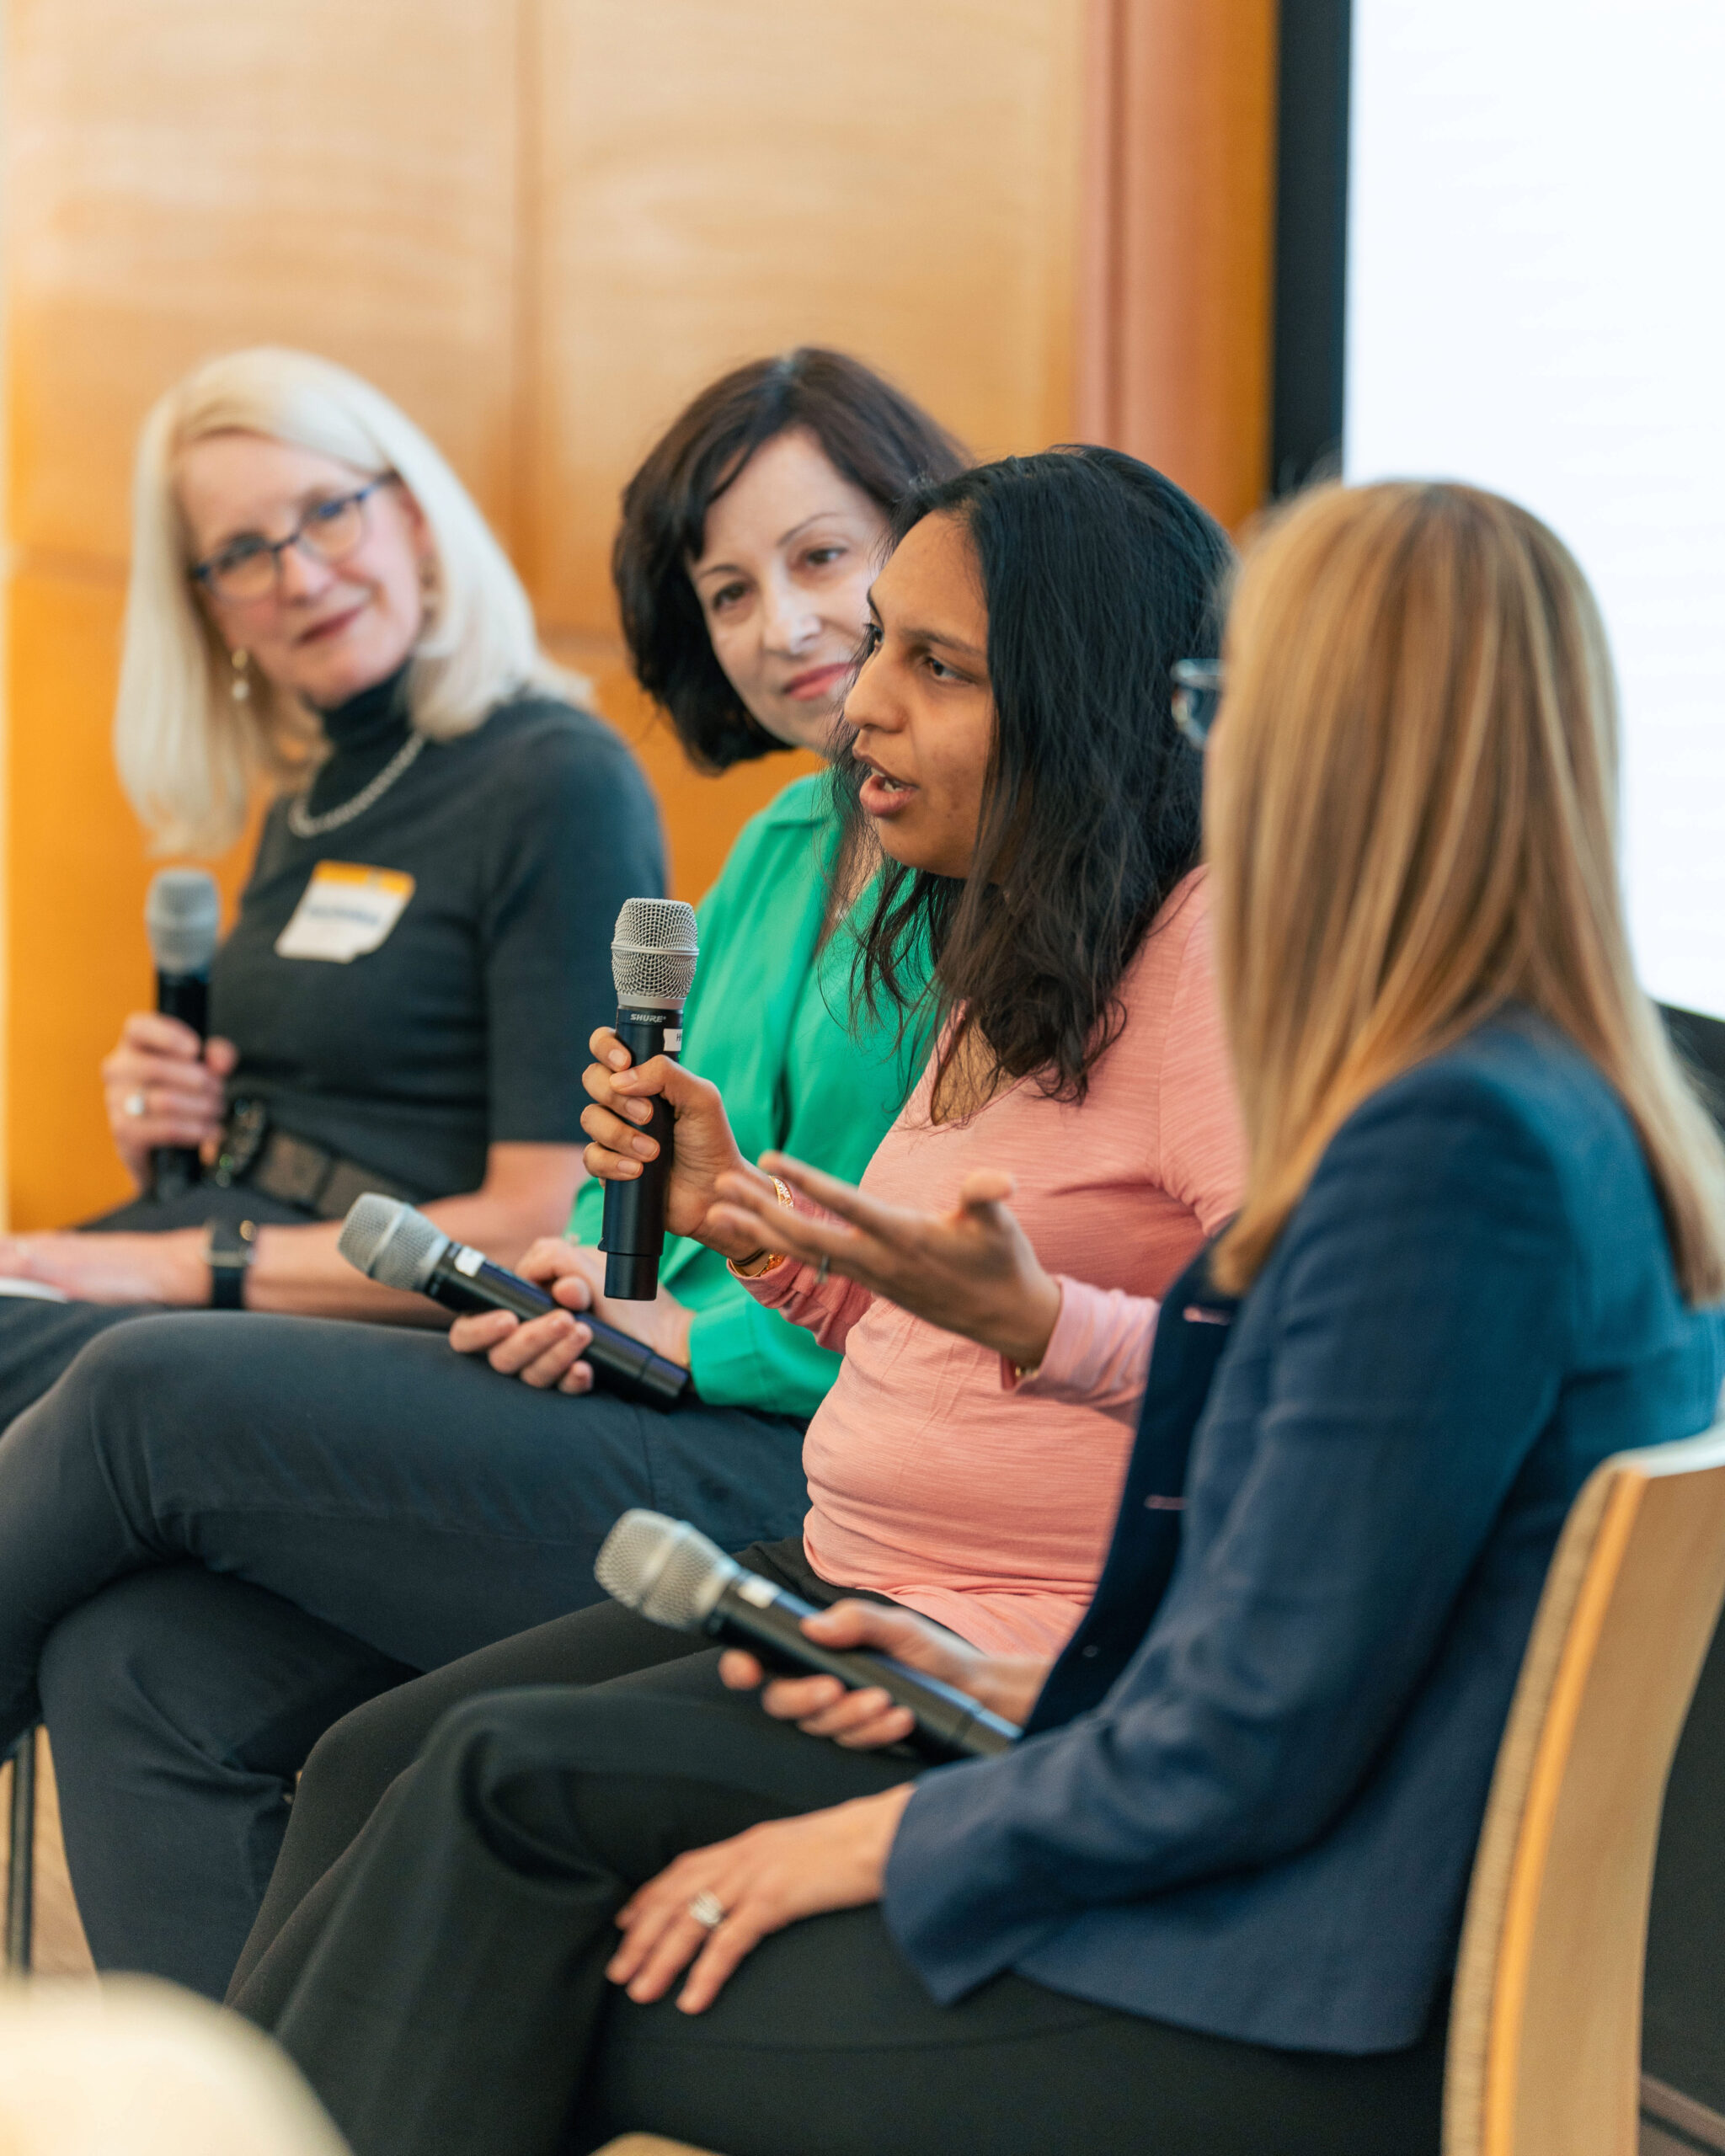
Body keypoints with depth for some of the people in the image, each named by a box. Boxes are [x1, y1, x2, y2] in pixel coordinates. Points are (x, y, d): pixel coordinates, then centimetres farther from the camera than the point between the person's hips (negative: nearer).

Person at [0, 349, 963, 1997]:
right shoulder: (780, 849, 20)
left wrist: (691, 1337, -15)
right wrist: (585, 1276, -2)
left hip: (805, 1488, -8)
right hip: (647, 1424, 8)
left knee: (155, 1396, -12)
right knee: (137, 1673, -11)